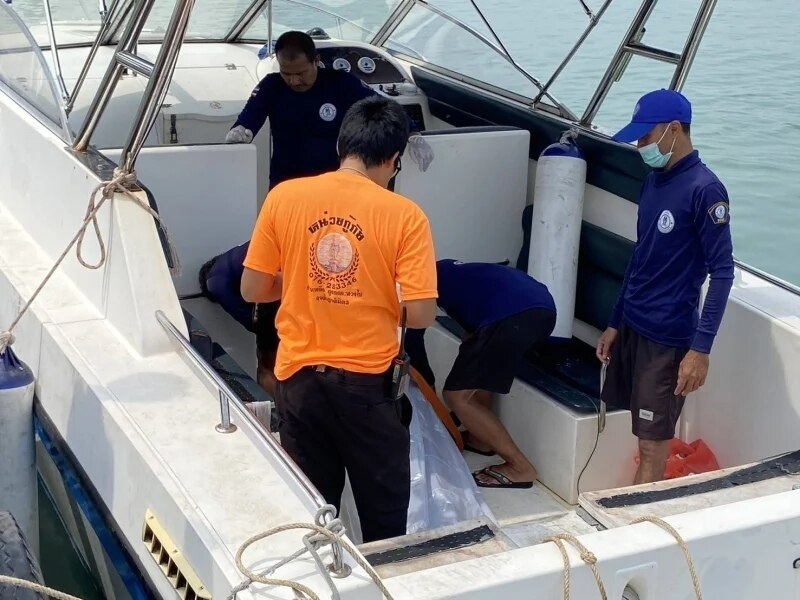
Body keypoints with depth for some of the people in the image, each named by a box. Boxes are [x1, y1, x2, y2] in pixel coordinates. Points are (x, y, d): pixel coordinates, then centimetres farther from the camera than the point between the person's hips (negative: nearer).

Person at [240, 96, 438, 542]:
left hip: (300, 376, 3)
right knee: (384, 517, 15)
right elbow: (421, 315, -13)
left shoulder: (284, 197, -5)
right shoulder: (404, 215, -12)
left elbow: (252, 289, 1)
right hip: (368, 380, -3)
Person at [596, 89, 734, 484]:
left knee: (653, 445, -2)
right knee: (641, 437, 10)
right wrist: (615, 323, 18)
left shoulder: (704, 189, -14)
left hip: (668, 338, -7)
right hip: (631, 327, 7)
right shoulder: (653, 182, 10)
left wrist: (701, 348, -20)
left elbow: (722, 272, -16)